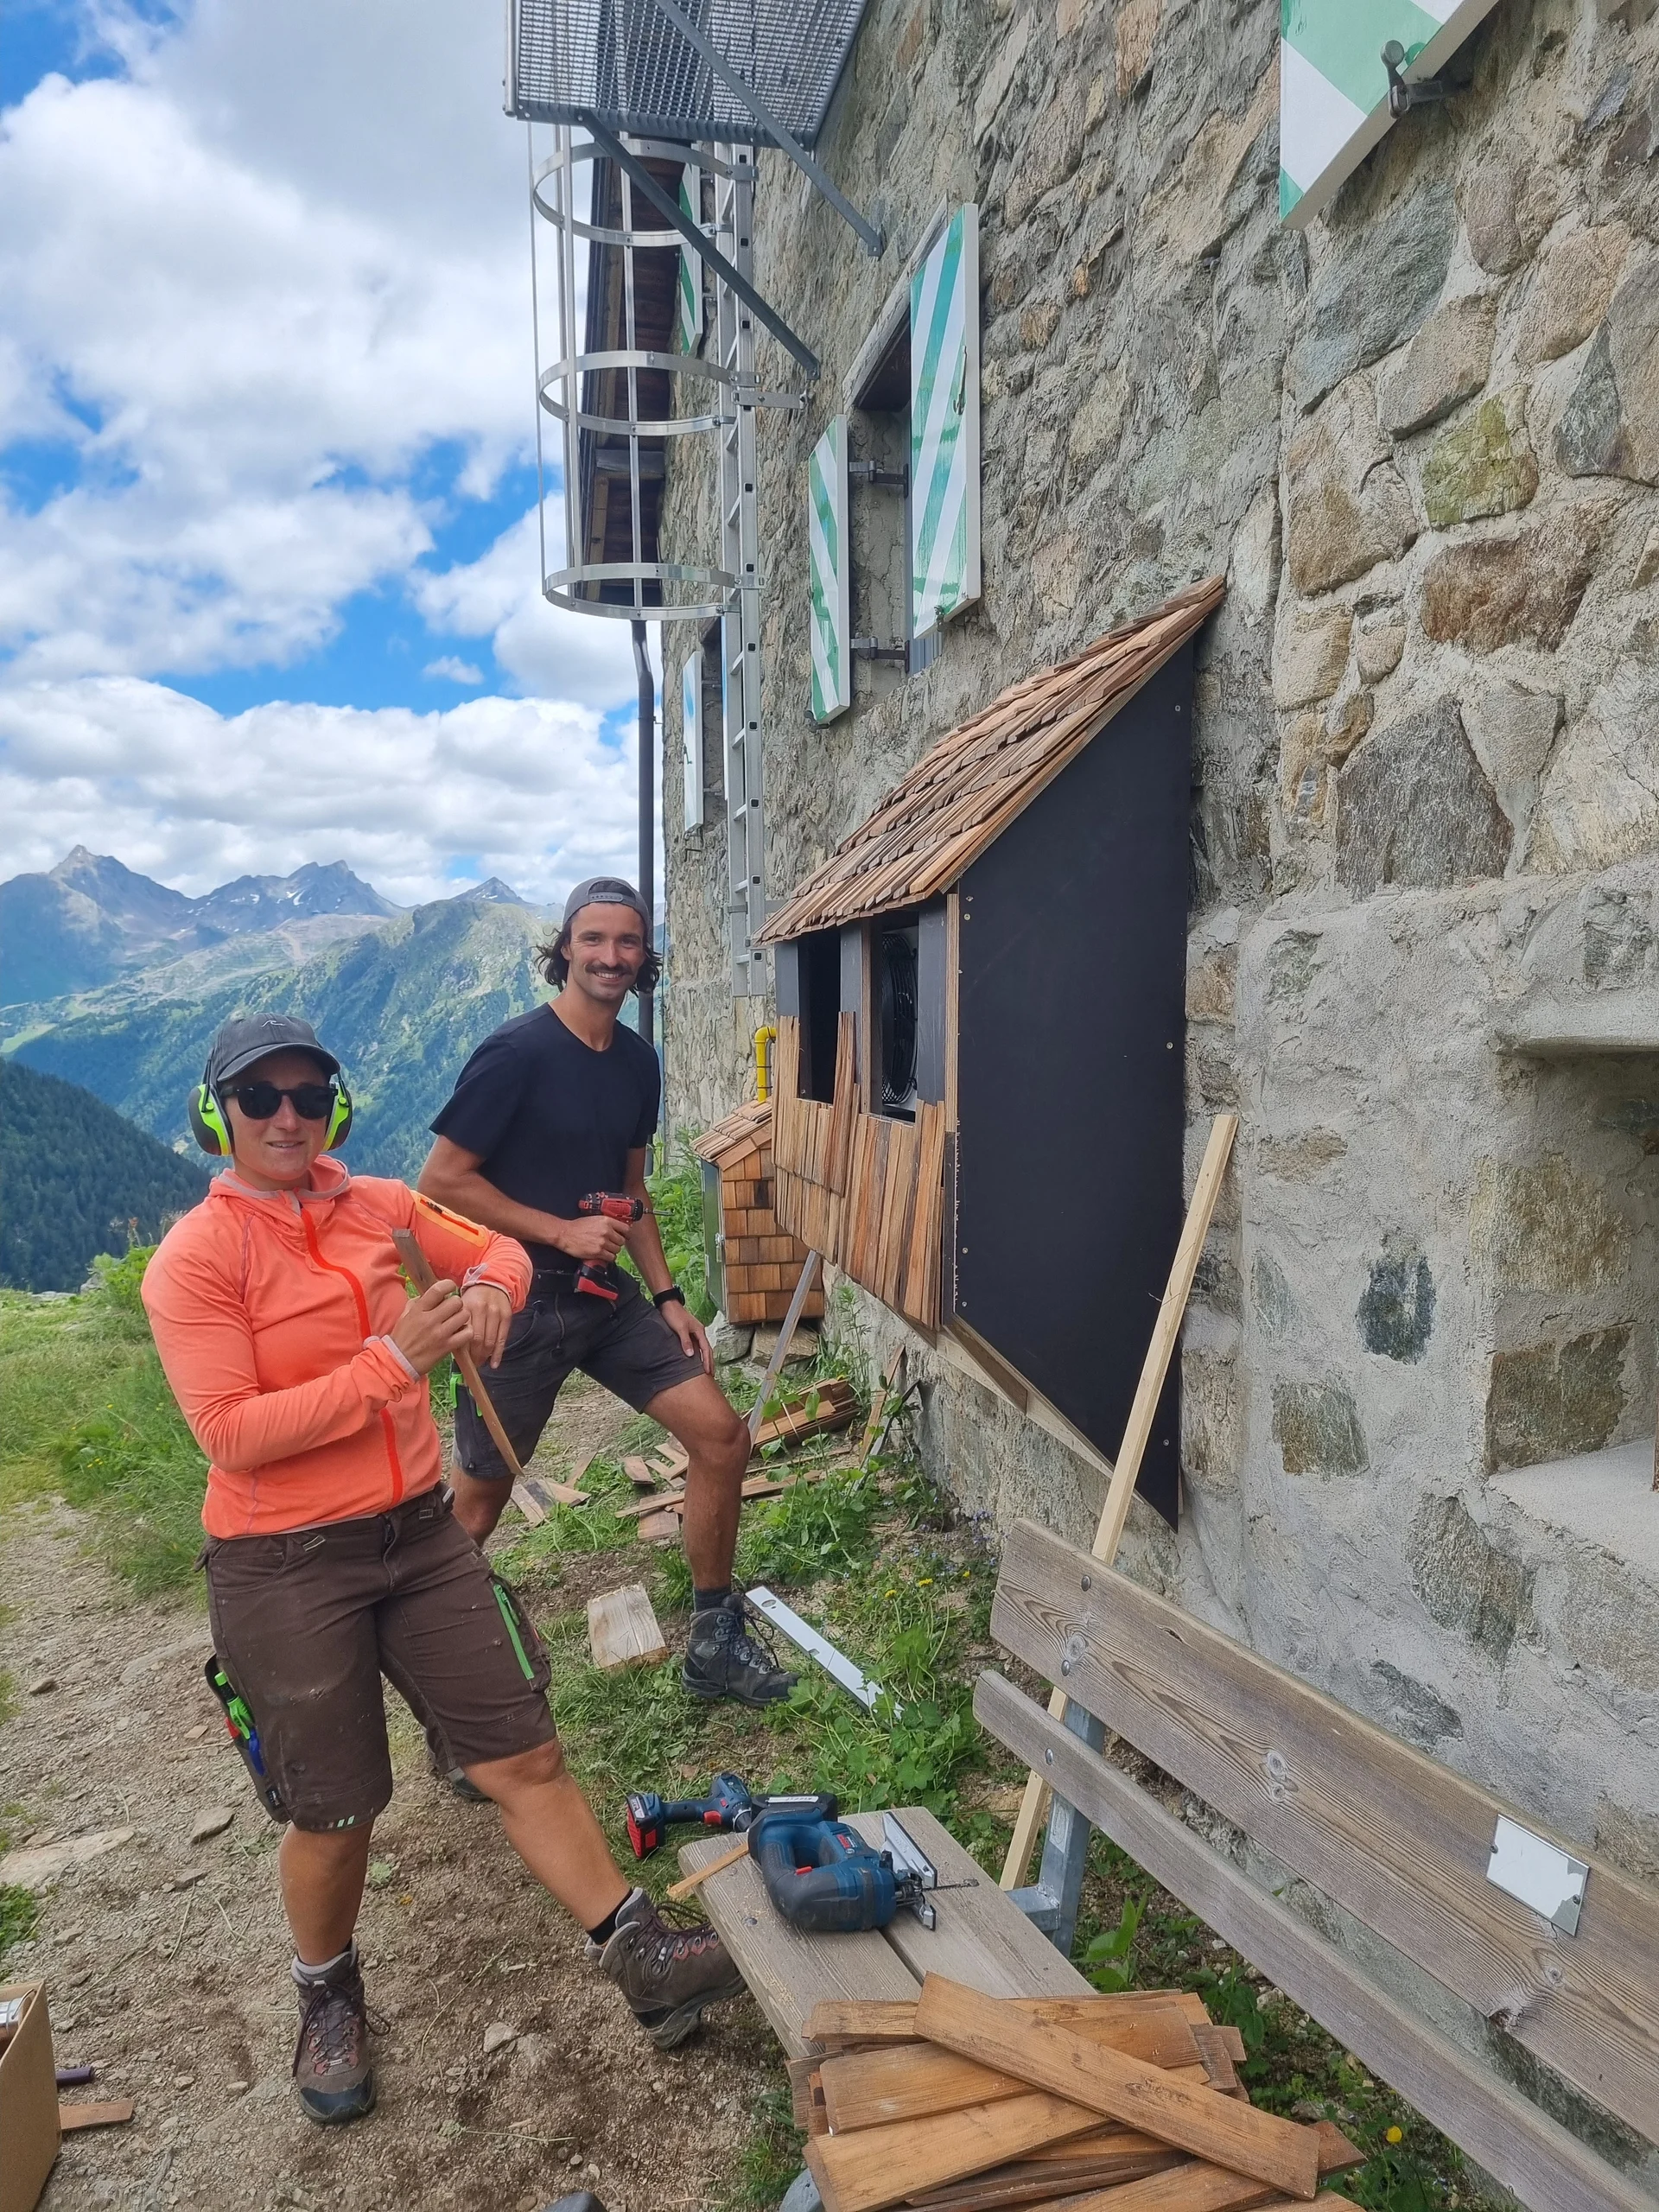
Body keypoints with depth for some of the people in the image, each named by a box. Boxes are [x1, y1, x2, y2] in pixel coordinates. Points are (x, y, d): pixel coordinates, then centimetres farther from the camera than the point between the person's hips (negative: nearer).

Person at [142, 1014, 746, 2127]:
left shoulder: (381, 1207, 0)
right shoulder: (194, 1259, -14)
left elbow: (495, 1247, 16)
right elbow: (232, 1433, -20)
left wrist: (490, 1289, -8)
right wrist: (392, 1361, -23)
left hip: (424, 1532, 4)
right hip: (286, 1570, -4)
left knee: (525, 1754, 8)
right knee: (336, 1813, 12)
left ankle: (643, 1958, 21)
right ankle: (329, 1995, 43)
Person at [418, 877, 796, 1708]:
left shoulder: (637, 1060, 6)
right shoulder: (516, 1052, -15)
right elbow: (441, 1179, -15)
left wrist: (667, 1296, 8)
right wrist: (562, 1232, -17)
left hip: (606, 1293, 6)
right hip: (518, 1298, -6)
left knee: (722, 1435, -3)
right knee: (480, 1496, 7)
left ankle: (713, 1642, 14)